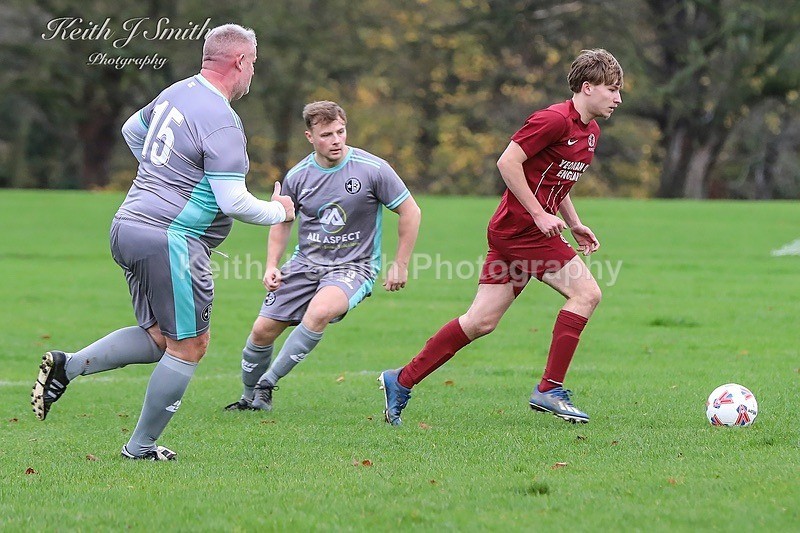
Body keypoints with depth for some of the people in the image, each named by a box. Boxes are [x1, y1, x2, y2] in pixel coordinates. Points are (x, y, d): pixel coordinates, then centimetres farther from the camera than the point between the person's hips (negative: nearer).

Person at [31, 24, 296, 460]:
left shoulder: (175, 94, 11)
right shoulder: (222, 122, -16)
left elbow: (132, 130, 30)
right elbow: (233, 202, -18)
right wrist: (278, 212, 0)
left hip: (128, 227, 9)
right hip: (170, 240, -9)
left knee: (159, 337, 16)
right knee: (190, 345, 3)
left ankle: (66, 366, 3)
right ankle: (141, 446, 8)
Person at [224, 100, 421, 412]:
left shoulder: (373, 169, -11)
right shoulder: (298, 176, 0)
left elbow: (410, 212, -2)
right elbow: (282, 222, 16)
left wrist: (400, 266, -2)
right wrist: (272, 266, 3)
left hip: (353, 266, -4)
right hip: (305, 263, 4)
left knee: (319, 311, -34)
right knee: (263, 330, -3)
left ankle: (267, 383, -20)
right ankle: (250, 398, 24)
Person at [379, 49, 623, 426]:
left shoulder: (590, 132, 15)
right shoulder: (554, 120, -15)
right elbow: (508, 162, -18)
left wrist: (574, 224, 17)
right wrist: (539, 214, -18)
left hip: (511, 231, 10)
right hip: (521, 228, -10)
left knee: (481, 321, 7)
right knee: (586, 292, -12)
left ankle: (402, 382, 12)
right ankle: (550, 390, -7)